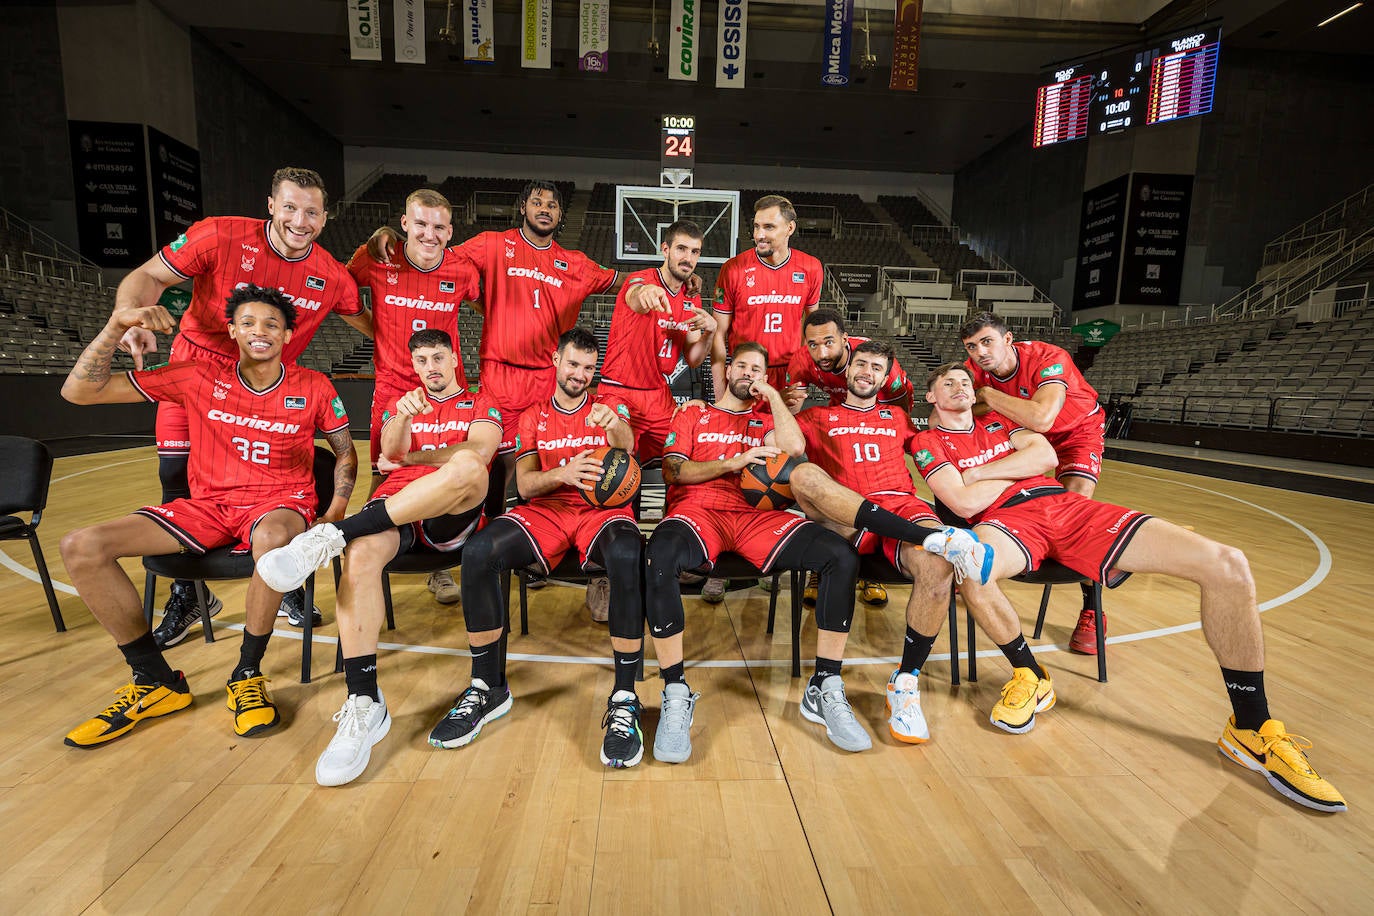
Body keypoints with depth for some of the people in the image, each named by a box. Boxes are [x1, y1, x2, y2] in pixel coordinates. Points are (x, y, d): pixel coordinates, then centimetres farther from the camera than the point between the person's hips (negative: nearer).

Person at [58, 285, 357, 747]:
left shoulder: (313, 387, 0)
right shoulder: (200, 378, 2)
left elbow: (346, 452, 10)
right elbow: (79, 391, 2)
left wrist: (335, 514, -4)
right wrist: (117, 325, -13)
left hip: (281, 502, -3)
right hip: (208, 505, 4)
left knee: (273, 537, -41)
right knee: (81, 546, -14)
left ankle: (247, 675, -18)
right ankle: (157, 682, -2)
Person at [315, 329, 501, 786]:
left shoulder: (481, 406, 20)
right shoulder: (401, 405, 29)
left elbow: (478, 451, -2)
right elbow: (390, 452, 7)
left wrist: (409, 458, 3)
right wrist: (403, 417, -16)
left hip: (452, 513, -2)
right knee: (360, 553, -34)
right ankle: (364, 703, -31)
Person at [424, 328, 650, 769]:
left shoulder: (609, 410, 13)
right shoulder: (534, 418, 17)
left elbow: (627, 445, -11)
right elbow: (525, 486, 6)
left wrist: (615, 426, -36)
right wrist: (562, 473, -17)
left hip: (602, 510, -2)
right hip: (545, 512, 2)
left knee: (627, 556, -39)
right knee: (478, 551, -27)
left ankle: (624, 700, -29)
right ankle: (488, 687, -10)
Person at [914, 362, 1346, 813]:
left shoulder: (997, 420, 26)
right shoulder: (929, 442, 9)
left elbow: (1046, 456, 8)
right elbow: (965, 503, -8)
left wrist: (979, 472, 2)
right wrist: (1017, 471, 5)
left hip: (1068, 506, 5)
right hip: (1008, 520, -5)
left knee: (1228, 566, -9)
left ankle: (1251, 729, 2)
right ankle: (1031, 675, -14)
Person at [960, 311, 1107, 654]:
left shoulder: (1049, 359, -35)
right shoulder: (976, 369, -19)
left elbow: (1041, 418, -50)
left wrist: (989, 395, -39)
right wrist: (991, 407, -32)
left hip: (1078, 430, -5)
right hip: (1023, 432, 5)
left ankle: (1092, 612, -12)